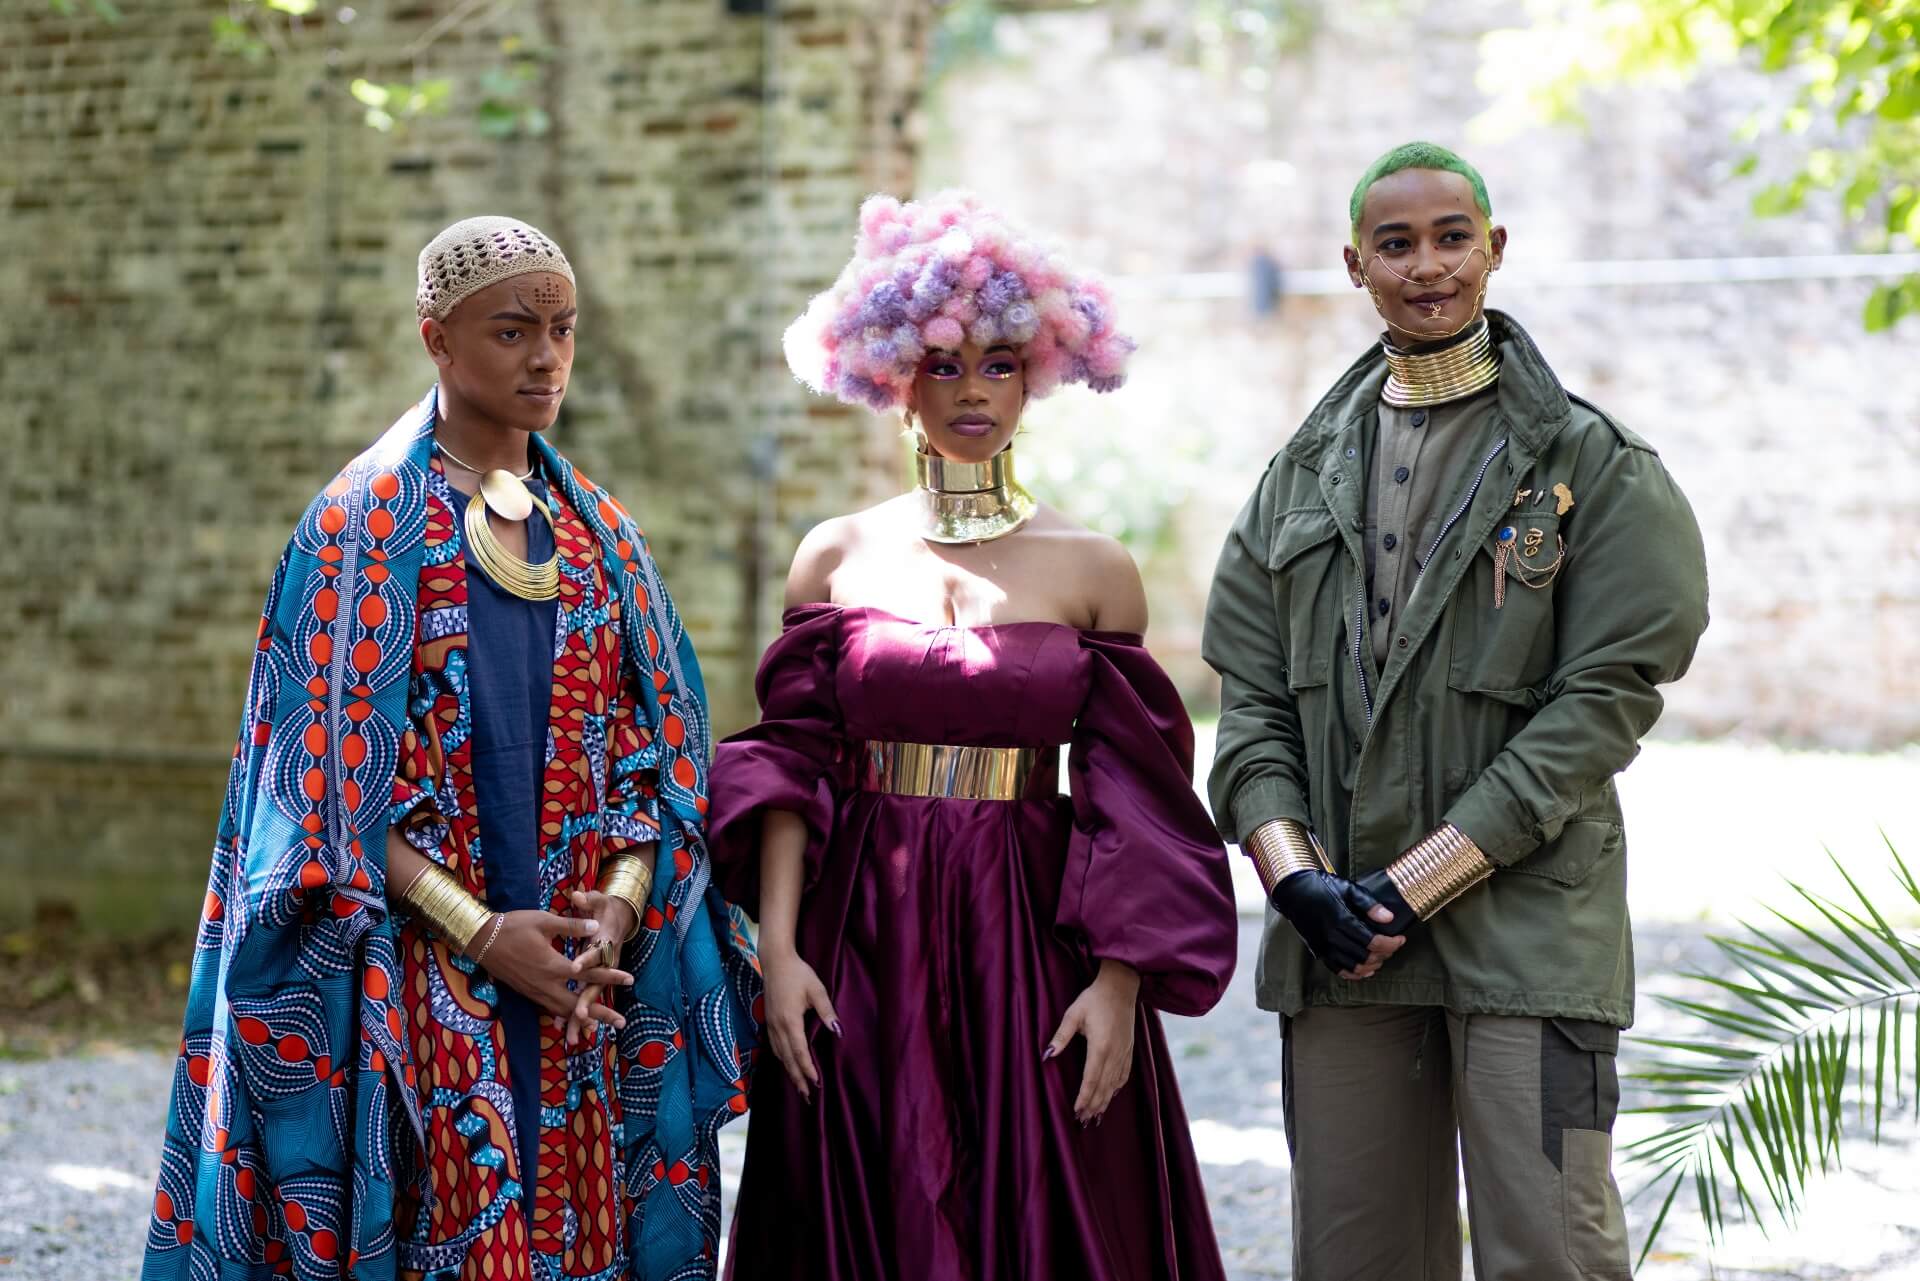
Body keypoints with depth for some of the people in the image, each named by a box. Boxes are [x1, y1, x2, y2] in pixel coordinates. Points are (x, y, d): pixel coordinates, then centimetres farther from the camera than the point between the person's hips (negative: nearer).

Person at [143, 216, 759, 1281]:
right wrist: (480, 933, -16)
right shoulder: (362, 528, -3)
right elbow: (335, 781, -8)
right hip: (420, 981, -4)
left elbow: (647, 748, 9)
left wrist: (617, 911, -8)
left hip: (584, 979, 4)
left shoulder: (597, 533, 12)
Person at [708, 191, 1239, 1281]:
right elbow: (793, 763, 3)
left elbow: (1129, 794, 0)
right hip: (860, 938, 1)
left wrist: (1118, 985, -8)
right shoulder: (837, 557, 6)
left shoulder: (1093, 569, 2)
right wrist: (778, 947, -7)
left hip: (1032, 939, -1)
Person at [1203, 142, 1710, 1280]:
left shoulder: (1592, 467, 0)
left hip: (1526, 924, -4)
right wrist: (1293, 874, -9)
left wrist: (1414, 884, -13)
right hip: (1334, 933, 4)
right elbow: (1252, 699, 9)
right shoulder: (1304, 475, 14)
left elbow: (1601, 704, -8)